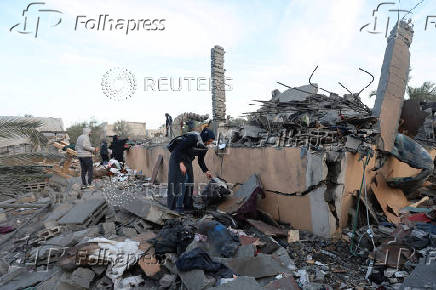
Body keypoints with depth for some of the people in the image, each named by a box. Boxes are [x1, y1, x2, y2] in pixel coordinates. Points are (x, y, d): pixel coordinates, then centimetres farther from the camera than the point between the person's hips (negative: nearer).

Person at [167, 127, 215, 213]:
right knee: (180, 180, -12)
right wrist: (181, 163, -30)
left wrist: (206, 171, 0)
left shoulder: (204, 147, -2)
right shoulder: (192, 138, -26)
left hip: (187, 160, 8)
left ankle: (187, 205, 11)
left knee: (189, 180, 4)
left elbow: (201, 161, 10)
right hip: (177, 157, -8)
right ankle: (178, 206, -8)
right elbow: (178, 149, -25)